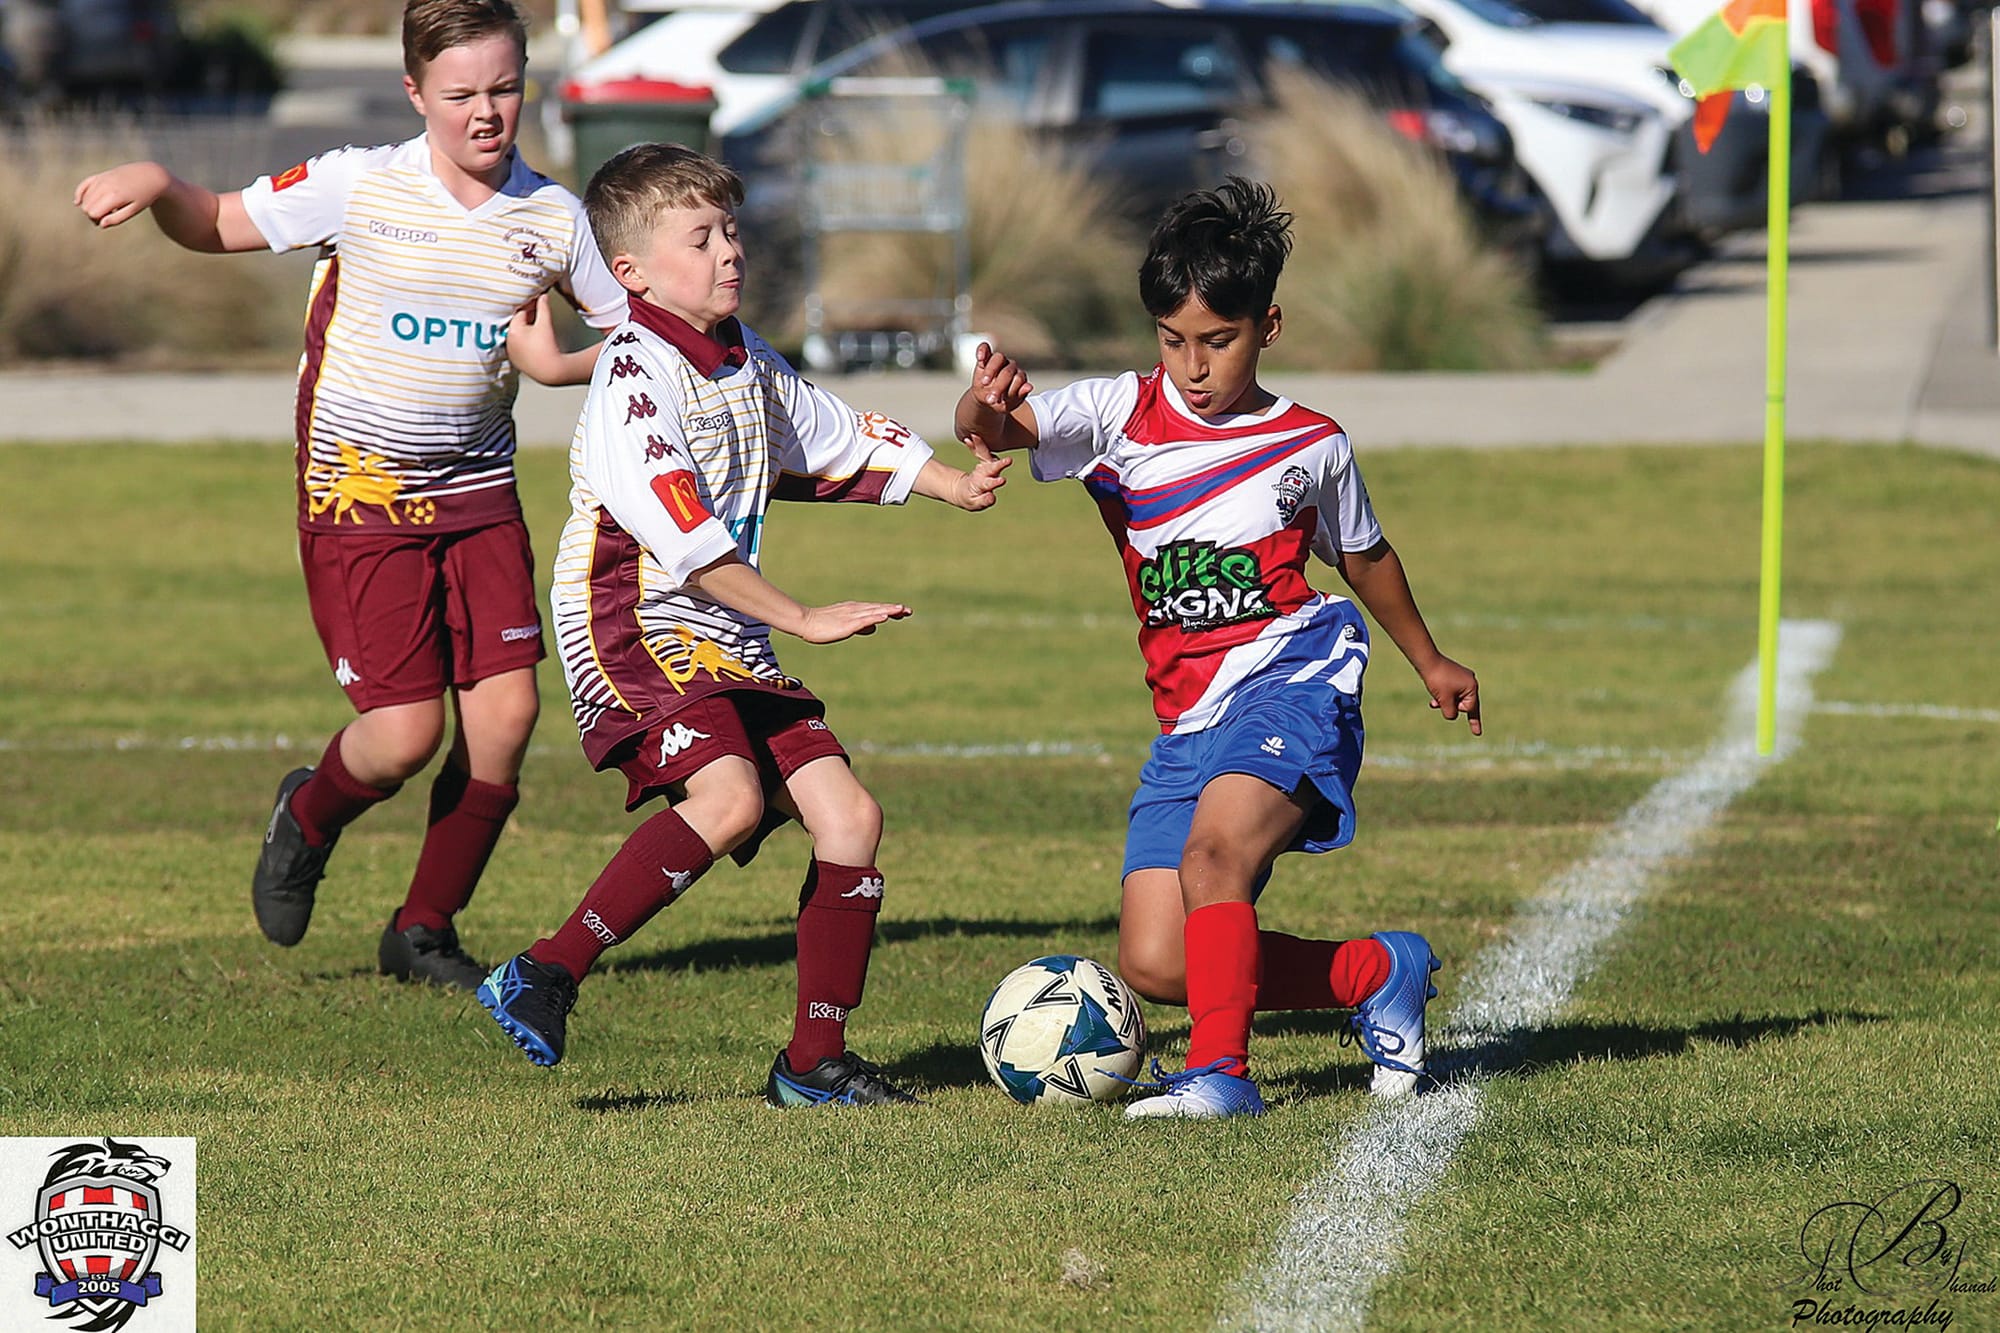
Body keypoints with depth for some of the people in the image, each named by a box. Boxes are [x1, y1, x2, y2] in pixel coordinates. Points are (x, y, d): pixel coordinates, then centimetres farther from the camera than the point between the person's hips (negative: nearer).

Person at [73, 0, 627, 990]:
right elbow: (218, 226, 3)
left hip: (478, 490, 4)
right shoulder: (359, 187, -8)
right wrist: (154, 185, -18)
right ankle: (308, 816, 26)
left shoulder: (551, 218, 1)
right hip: (358, 489, -4)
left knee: (505, 709, -7)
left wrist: (565, 366, -9)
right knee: (407, 733, -11)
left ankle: (425, 929, 13)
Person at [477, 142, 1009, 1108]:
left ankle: (814, 1062, 8)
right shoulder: (634, 377, -14)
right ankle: (544, 979, -26)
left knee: (847, 813, 0)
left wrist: (956, 484, 20)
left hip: (731, 649, 9)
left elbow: (837, 438, 31)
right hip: (635, 632, -9)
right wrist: (804, 621, -22)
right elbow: (684, 537, -23)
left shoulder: (744, 360, 15)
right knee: (727, 795, -31)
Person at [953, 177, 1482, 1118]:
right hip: (1187, 719, 4)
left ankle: (1220, 1070, -28)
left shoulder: (1311, 447, 4)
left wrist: (1430, 662, 37)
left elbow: (1364, 556, 23)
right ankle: (1379, 973, 13)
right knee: (1153, 964, -4)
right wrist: (984, 407, -39)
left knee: (1213, 854, -33)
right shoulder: (1122, 415, 2)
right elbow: (993, 430, -14)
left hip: (1291, 685, -4)